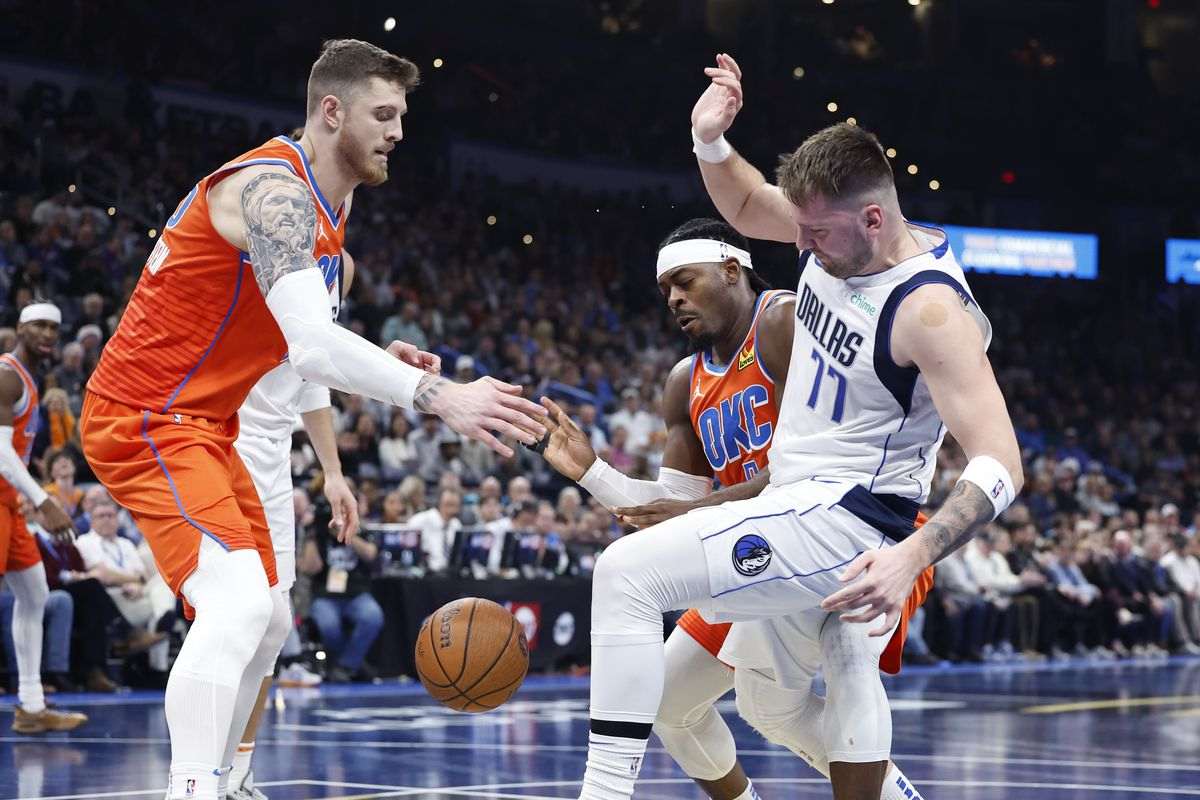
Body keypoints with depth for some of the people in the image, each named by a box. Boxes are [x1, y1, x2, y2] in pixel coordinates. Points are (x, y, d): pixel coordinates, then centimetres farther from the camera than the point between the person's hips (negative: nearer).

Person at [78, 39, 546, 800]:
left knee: (264, 621, 15)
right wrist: (436, 395, -41)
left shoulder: (330, 201, 12)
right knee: (238, 603, -27)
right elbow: (311, 344, -34)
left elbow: (307, 339, 19)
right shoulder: (275, 189, -21)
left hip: (202, 423, 11)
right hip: (145, 418, -11)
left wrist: (388, 366, 2)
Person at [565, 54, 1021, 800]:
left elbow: (999, 465, -29)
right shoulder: (840, 228, -2)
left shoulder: (931, 310, -25)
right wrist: (710, 143, -3)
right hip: (804, 499, 10)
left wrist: (913, 557, -45)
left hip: (843, 523, -10)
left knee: (628, 573, -21)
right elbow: (746, 208, 19)